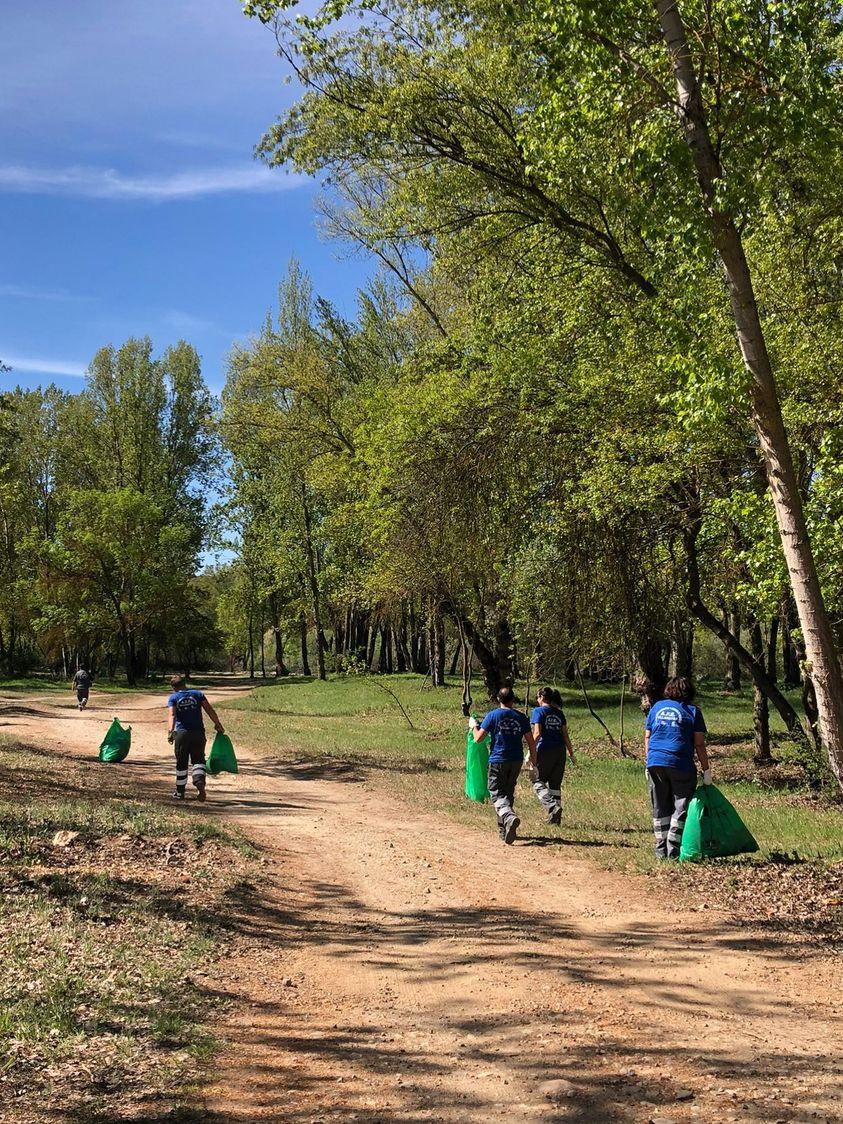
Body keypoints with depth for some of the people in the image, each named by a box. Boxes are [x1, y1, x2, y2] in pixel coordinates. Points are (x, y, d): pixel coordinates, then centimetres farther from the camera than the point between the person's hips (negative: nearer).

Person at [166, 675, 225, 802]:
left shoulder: (173, 698, 5)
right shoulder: (198, 694, 9)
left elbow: (172, 715, -12)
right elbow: (210, 711, 2)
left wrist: (170, 731, -23)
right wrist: (218, 725, 9)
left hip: (182, 733, -1)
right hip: (198, 732, 1)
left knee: (181, 763, 10)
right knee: (198, 760, 9)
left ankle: (180, 792, 19)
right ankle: (199, 781, -19)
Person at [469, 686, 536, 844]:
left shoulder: (493, 715, -5)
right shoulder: (521, 717, 4)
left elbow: (478, 738, -5)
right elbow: (531, 742, 4)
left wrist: (474, 726, 15)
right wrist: (534, 761, 16)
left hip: (497, 761, -4)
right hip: (516, 760, 4)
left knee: (497, 795, -4)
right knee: (509, 794, 17)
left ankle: (509, 817, -32)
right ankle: (504, 829, 21)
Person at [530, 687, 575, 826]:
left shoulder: (538, 711, -3)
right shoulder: (559, 713, 12)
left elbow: (537, 733, -12)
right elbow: (565, 735, 10)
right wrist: (571, 753, 15)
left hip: (545, 750, -5)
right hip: (560, 751, 5)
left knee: (538, 781, 4)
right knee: (555, 784, 12)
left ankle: (553, 807, -17)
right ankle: (556, 817, 13)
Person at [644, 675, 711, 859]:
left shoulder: (657, 707, 13)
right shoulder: (692, 711, 2)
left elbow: (647, 738, 13)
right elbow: (699, 744, -1)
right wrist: (706, 770, 4)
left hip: (655, 763, 4)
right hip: (681, 765, -4)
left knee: (660, 808, 12)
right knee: (681, 807, 5)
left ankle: (661, 850, 15)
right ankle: (673, 850, -1)